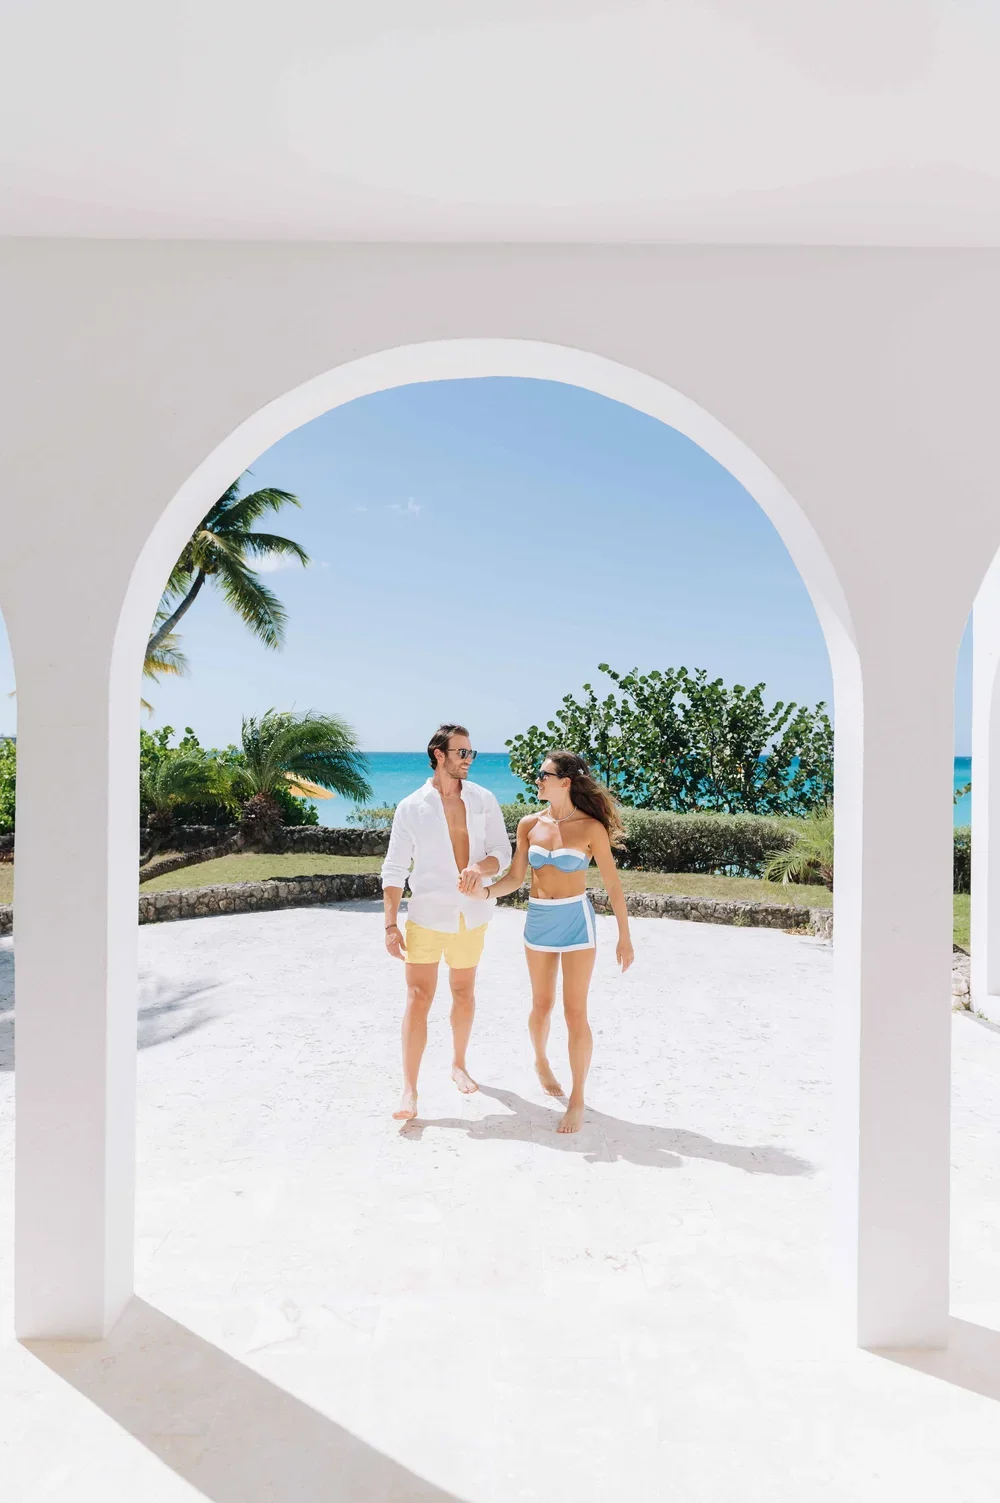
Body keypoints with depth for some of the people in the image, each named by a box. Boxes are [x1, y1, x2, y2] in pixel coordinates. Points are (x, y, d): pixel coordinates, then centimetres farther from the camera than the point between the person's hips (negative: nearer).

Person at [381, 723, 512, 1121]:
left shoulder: (483, 800, 1)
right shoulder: (411, 808, -6)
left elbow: (502, 852, 1)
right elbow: (394, 870, -5)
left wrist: (479, 867, -22)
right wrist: (390, 925, -10)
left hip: (472, 915, 3)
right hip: (427, 914, -3)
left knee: (464, 993, 16)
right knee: (418, 997, -5)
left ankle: (459, 1064, 37)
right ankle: (409, 1091, 0)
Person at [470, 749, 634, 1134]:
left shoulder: (591, 828, -10)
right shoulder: (530, 824, 1)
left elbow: (612, 884, -5)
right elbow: (515, 877, 4)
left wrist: (624, 937, -4)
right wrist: (485, 891, -15)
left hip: (575, 920, -4)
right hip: (538, 919, 4)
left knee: (575, 1012, -2)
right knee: (542, 1004, 17)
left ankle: (577, 1100, 12)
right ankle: (541, 1062, 45)